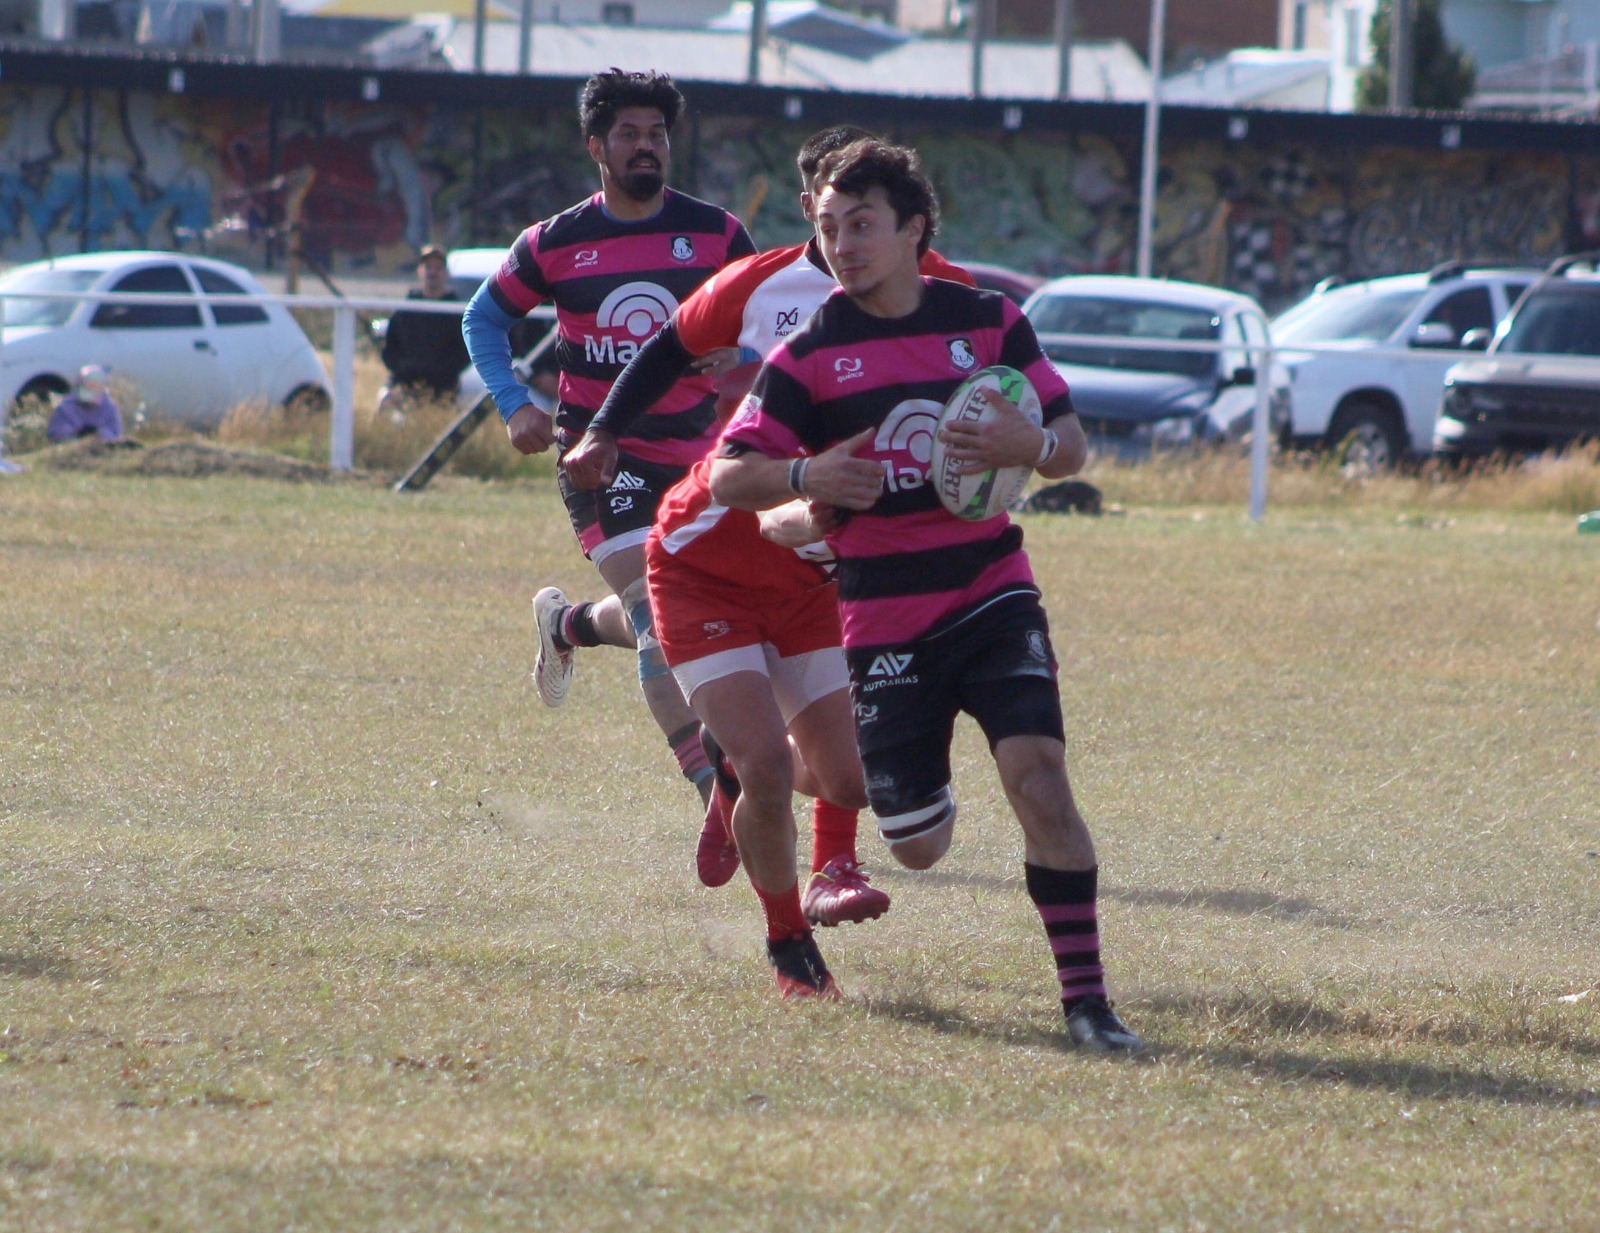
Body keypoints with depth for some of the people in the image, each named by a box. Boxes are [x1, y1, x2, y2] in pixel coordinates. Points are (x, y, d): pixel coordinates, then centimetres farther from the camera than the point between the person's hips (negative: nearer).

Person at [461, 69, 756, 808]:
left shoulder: (717, 235, 0)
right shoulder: (555, 244, -2)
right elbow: (485, 317, 13)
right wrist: (513, 406, -1)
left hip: (692, 455, 3)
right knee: (658, 612, -18)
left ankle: (566, 625, 47)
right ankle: (710, 780, -22)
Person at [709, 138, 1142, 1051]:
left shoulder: (990, 323, 3)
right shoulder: (809, 357, -1)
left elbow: (1073, 448, 8)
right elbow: (727, 477, -2)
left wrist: (1032, 444, -16)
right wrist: (805, 477, -22)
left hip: (991, 590, 0)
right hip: (884, 621, 0)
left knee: (1039, 777, -21)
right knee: (917, 846, 3)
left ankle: (1086, 999, -16)